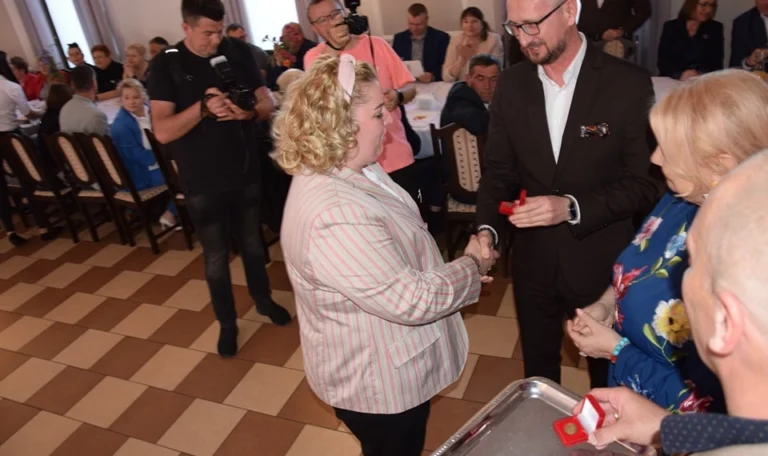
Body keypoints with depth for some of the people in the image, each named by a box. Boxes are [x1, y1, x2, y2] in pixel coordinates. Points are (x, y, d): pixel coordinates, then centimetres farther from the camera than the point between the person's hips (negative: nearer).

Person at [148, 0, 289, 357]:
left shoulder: (238, 52, -2)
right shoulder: (166, 65, -10)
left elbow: (268, 101, 0)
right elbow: (162, 131, -17)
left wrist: (250, 111, -23)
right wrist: (203, 107, -32)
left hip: (246, 172, 3)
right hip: (202, 182, -2)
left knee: (252, 245, 19)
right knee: (216, 257, 10)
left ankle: (263, 299, 43)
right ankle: (227, 323, 29)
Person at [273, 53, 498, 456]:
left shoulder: (346, 171, -3)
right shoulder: (334, 215, -37)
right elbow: (410, 300, -32)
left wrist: (454, 269, 3)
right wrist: (472, 267, -16)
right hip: (378, 383, -8)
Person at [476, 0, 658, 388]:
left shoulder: (628, 84, -13)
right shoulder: (510, 84, -2)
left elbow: (644, 183, -12)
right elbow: (498, 169, 2)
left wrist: (572, 208, -26)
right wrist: (487, 227, -15)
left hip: (601, 263, -2)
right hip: (533, 262, 3)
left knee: (608, 376, 22)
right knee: (537, 374, 24)